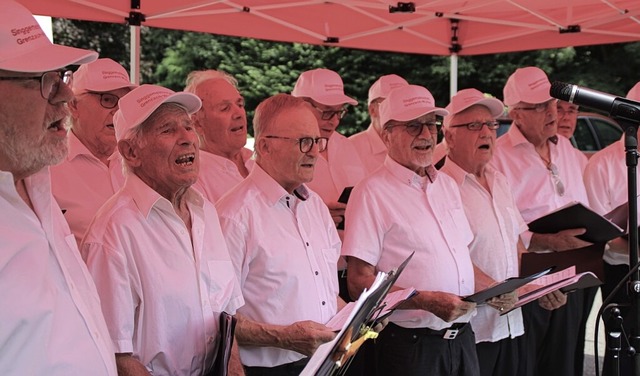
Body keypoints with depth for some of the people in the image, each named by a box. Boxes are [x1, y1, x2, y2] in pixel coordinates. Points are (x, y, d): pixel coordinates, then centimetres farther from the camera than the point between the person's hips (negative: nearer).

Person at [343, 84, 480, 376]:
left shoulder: (446, 185, 13)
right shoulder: (372, 193, -10)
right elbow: (359, 283, -15)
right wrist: (428, 301, -21)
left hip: (462, 338, 7)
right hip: (411, 346, -6)